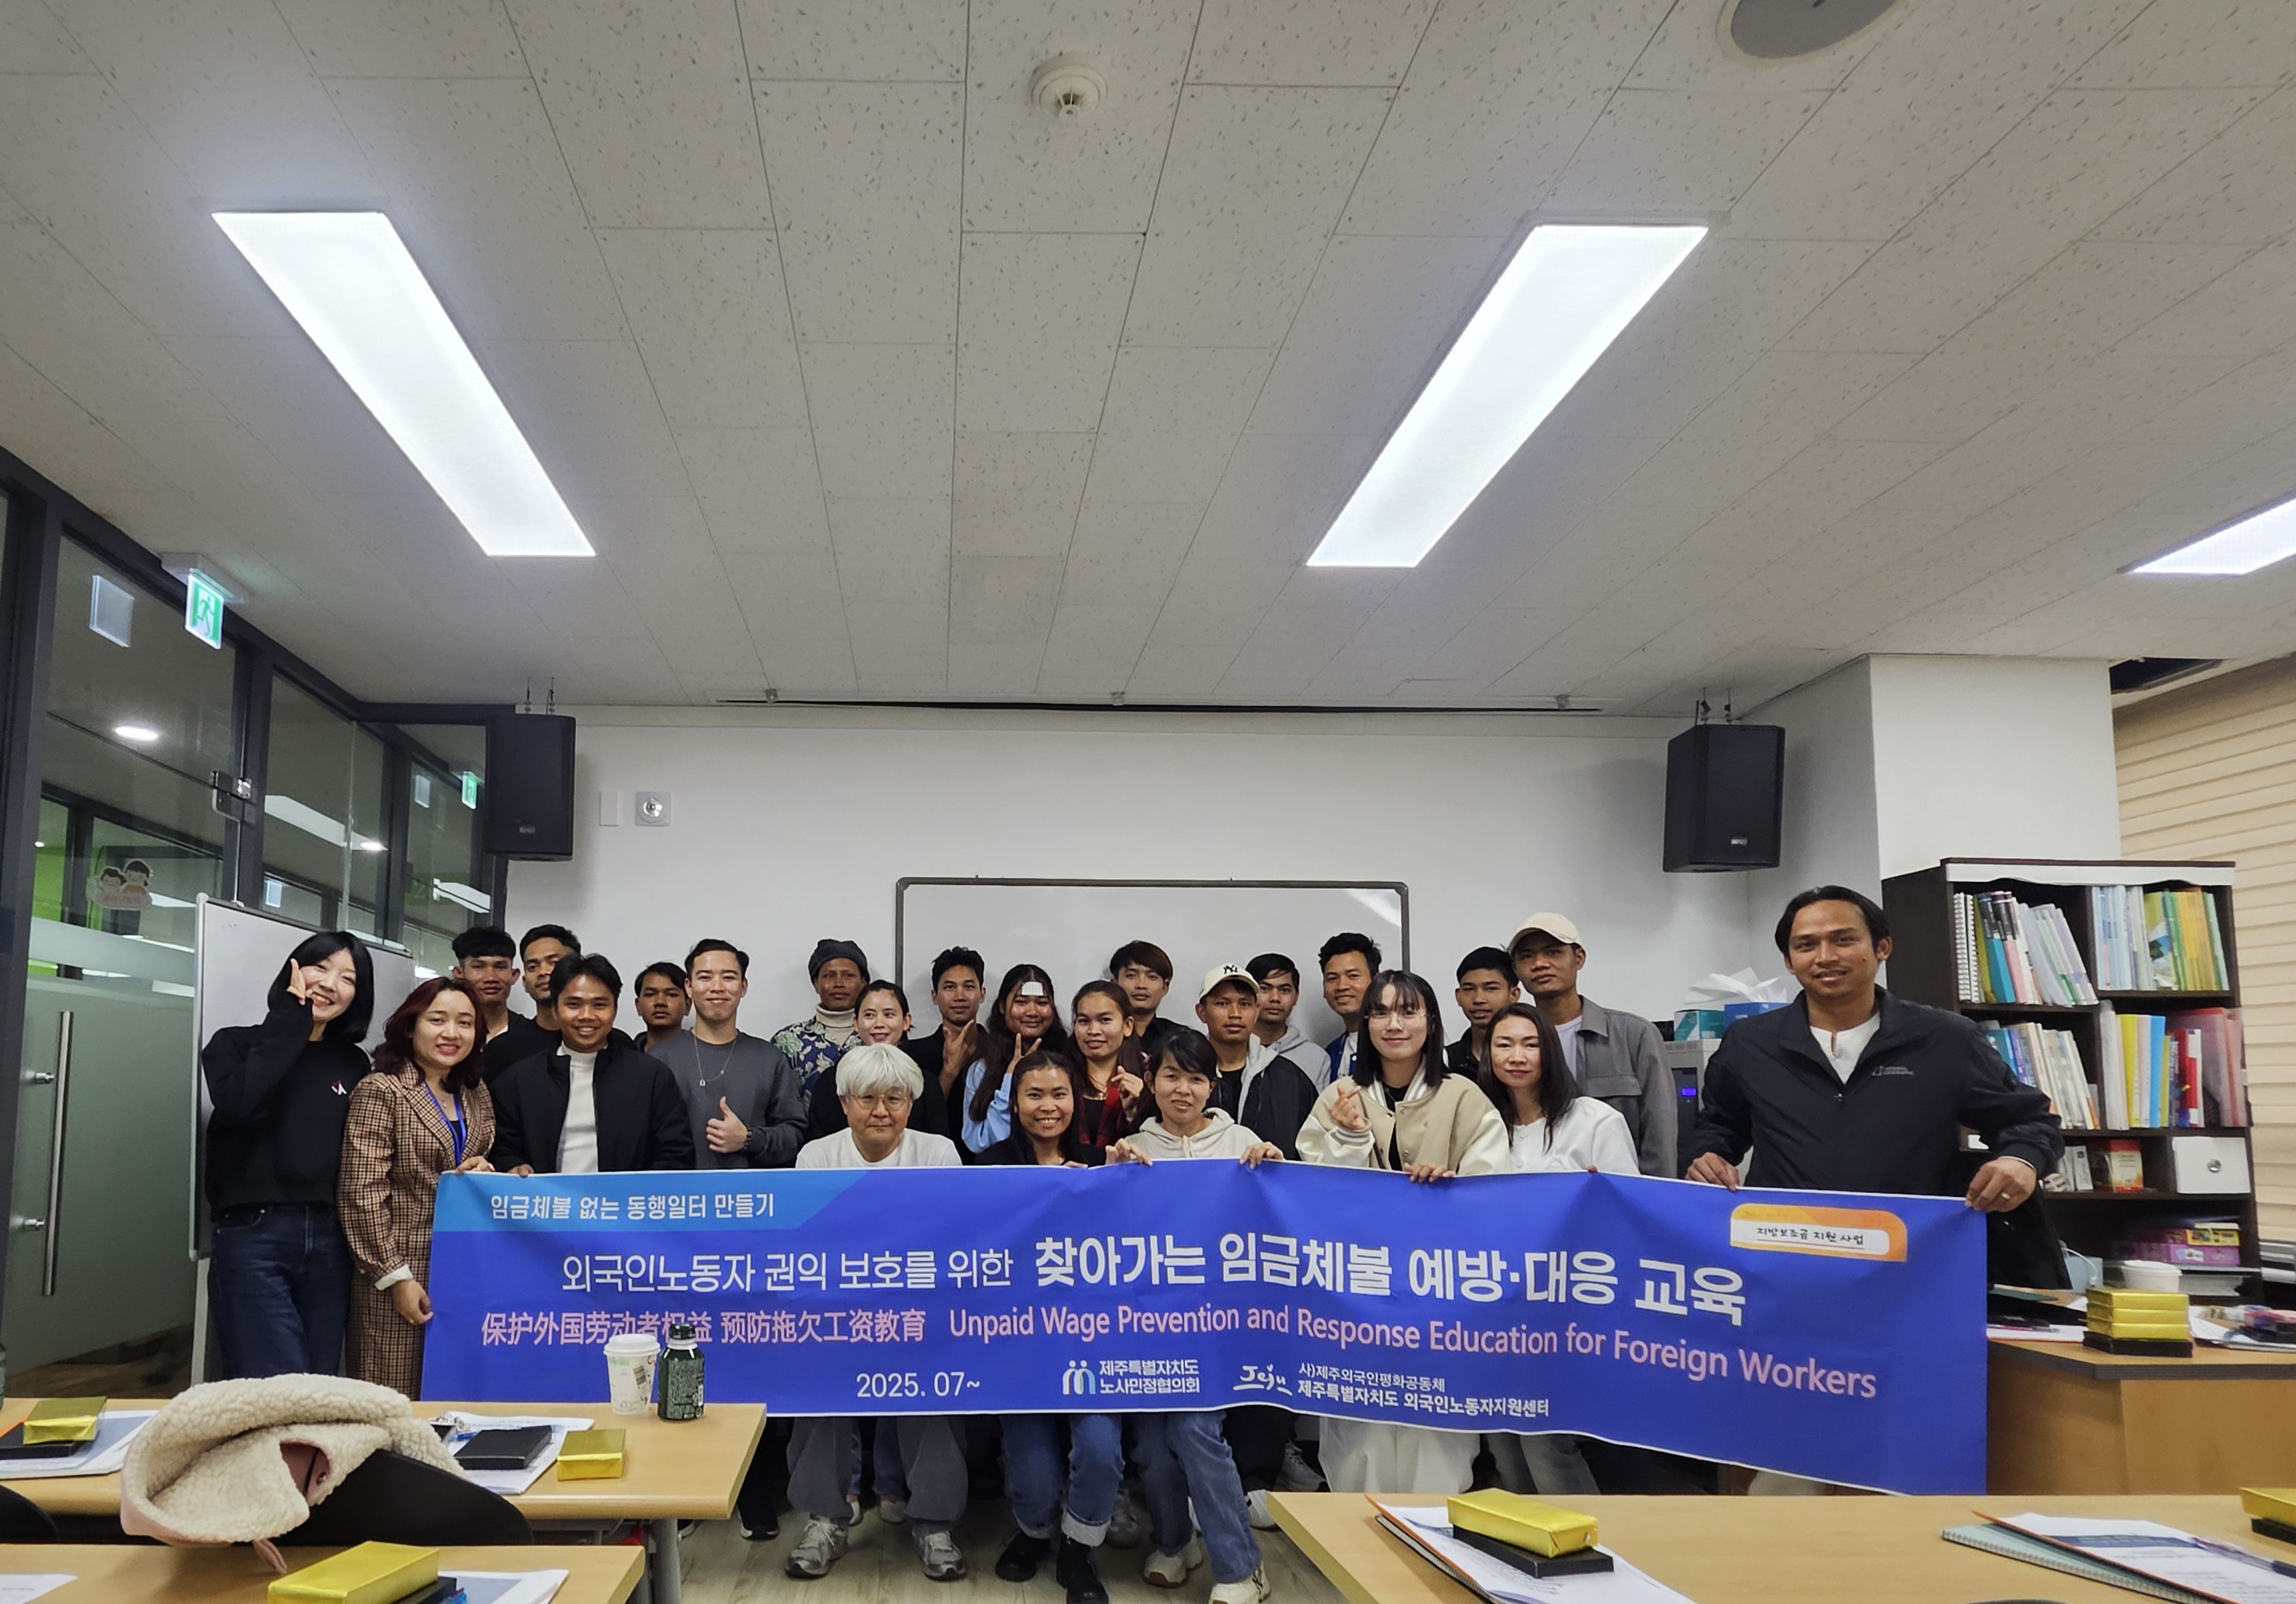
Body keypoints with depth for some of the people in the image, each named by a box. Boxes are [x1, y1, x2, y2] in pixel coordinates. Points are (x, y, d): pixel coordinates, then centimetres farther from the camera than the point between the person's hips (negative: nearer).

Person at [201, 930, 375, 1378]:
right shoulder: (236, 1044, 4)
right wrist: (291, 1019, -9)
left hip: (328, 1241, 4)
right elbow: (238, 1105, -18)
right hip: (253, 1236, -4)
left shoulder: (353, 1063, 14)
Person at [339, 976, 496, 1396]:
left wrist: (485, 1172, 1)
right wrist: (396, 1277, -14)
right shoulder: (381, 1092, -6)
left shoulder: (476, 1094, 14)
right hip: (401, 1280, -6)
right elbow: (362, 1192, -11)